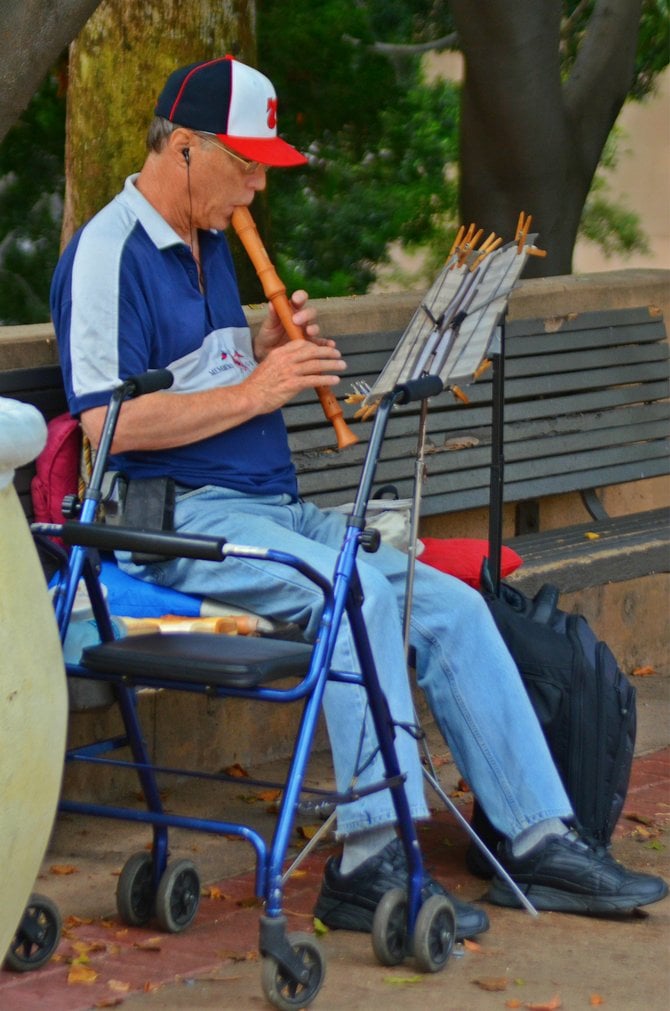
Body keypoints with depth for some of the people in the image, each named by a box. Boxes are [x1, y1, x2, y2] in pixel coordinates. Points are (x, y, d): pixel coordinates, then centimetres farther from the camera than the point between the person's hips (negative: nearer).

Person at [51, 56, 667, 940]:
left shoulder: (210, 245, 20)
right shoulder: (109, 254, -8)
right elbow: (108, 422, -17)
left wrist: (269, 353, 5)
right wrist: (251, 391, -16)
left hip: (273, 509, 9)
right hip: (178, 519, -9)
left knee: (453, 604, -5)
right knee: (357, 591, -33)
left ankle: (539, 841, -5)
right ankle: (371, 863, -29)